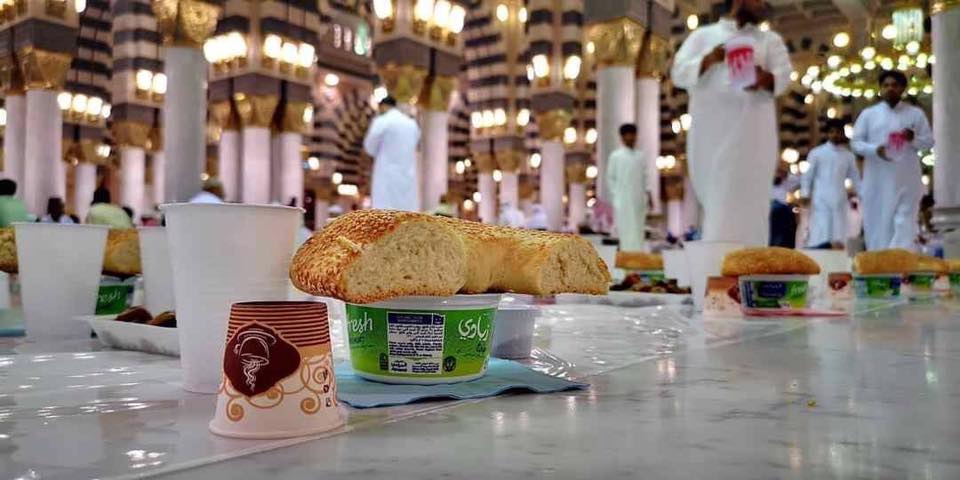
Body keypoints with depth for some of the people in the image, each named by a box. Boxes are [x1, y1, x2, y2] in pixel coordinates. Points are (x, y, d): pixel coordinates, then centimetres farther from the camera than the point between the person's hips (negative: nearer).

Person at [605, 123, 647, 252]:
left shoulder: (640, 156, 11)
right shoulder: (615, 156, 1)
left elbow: (644, 177, 14)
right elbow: (610, 178, 2)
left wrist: (645, 196, 7)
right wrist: (616, 196, -4)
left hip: (639, 201, 4)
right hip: (622, 201, -4)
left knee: (638, 231, 5)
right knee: (625, 230, -6)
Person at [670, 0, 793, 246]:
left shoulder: (770, 40, 19)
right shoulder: (702, 35, 16)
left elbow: (784, 75, 4)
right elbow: (679, 73, 4)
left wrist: (765, 78, -19)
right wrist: (708, 59, -15)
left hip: (750, 135, 1)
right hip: (711, 133, 0)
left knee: (747, 203, -8)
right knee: (715, 203, 0)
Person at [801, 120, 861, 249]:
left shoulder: (849, 156, 11)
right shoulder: (816, 153, 3)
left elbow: (856, 179, 13)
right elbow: (808, 177, 3)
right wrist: (805, 197, -7)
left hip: (840, 202, 3)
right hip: (821, 202, -3)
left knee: (839, 241, 1)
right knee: (820, 240, -10)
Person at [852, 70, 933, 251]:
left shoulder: (916, 114, 8)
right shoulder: (868, 114, 7)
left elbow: (929, 141, 9)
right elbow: (856, 141, 4)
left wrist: (914, 139, -13)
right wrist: (875, 149, -15)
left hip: (906, 180, 0)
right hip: (878, 180, 0)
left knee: (905, 224, -6)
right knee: (877, 222, 2)